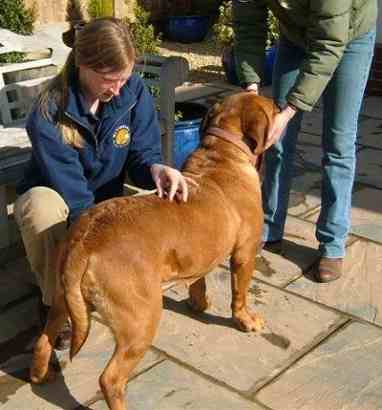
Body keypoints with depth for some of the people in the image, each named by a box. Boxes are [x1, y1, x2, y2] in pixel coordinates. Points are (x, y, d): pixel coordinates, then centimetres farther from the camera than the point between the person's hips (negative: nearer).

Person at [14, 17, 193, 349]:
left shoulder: (134, 91, -16)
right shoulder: (49, 114, -28)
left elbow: (142, 153, -13)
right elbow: (73, 195, -29)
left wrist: (155, 168, -38)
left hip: (106, 203, 3)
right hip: (57, 202, -3)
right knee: (40, 204, -41)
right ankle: (56, 302, -16)